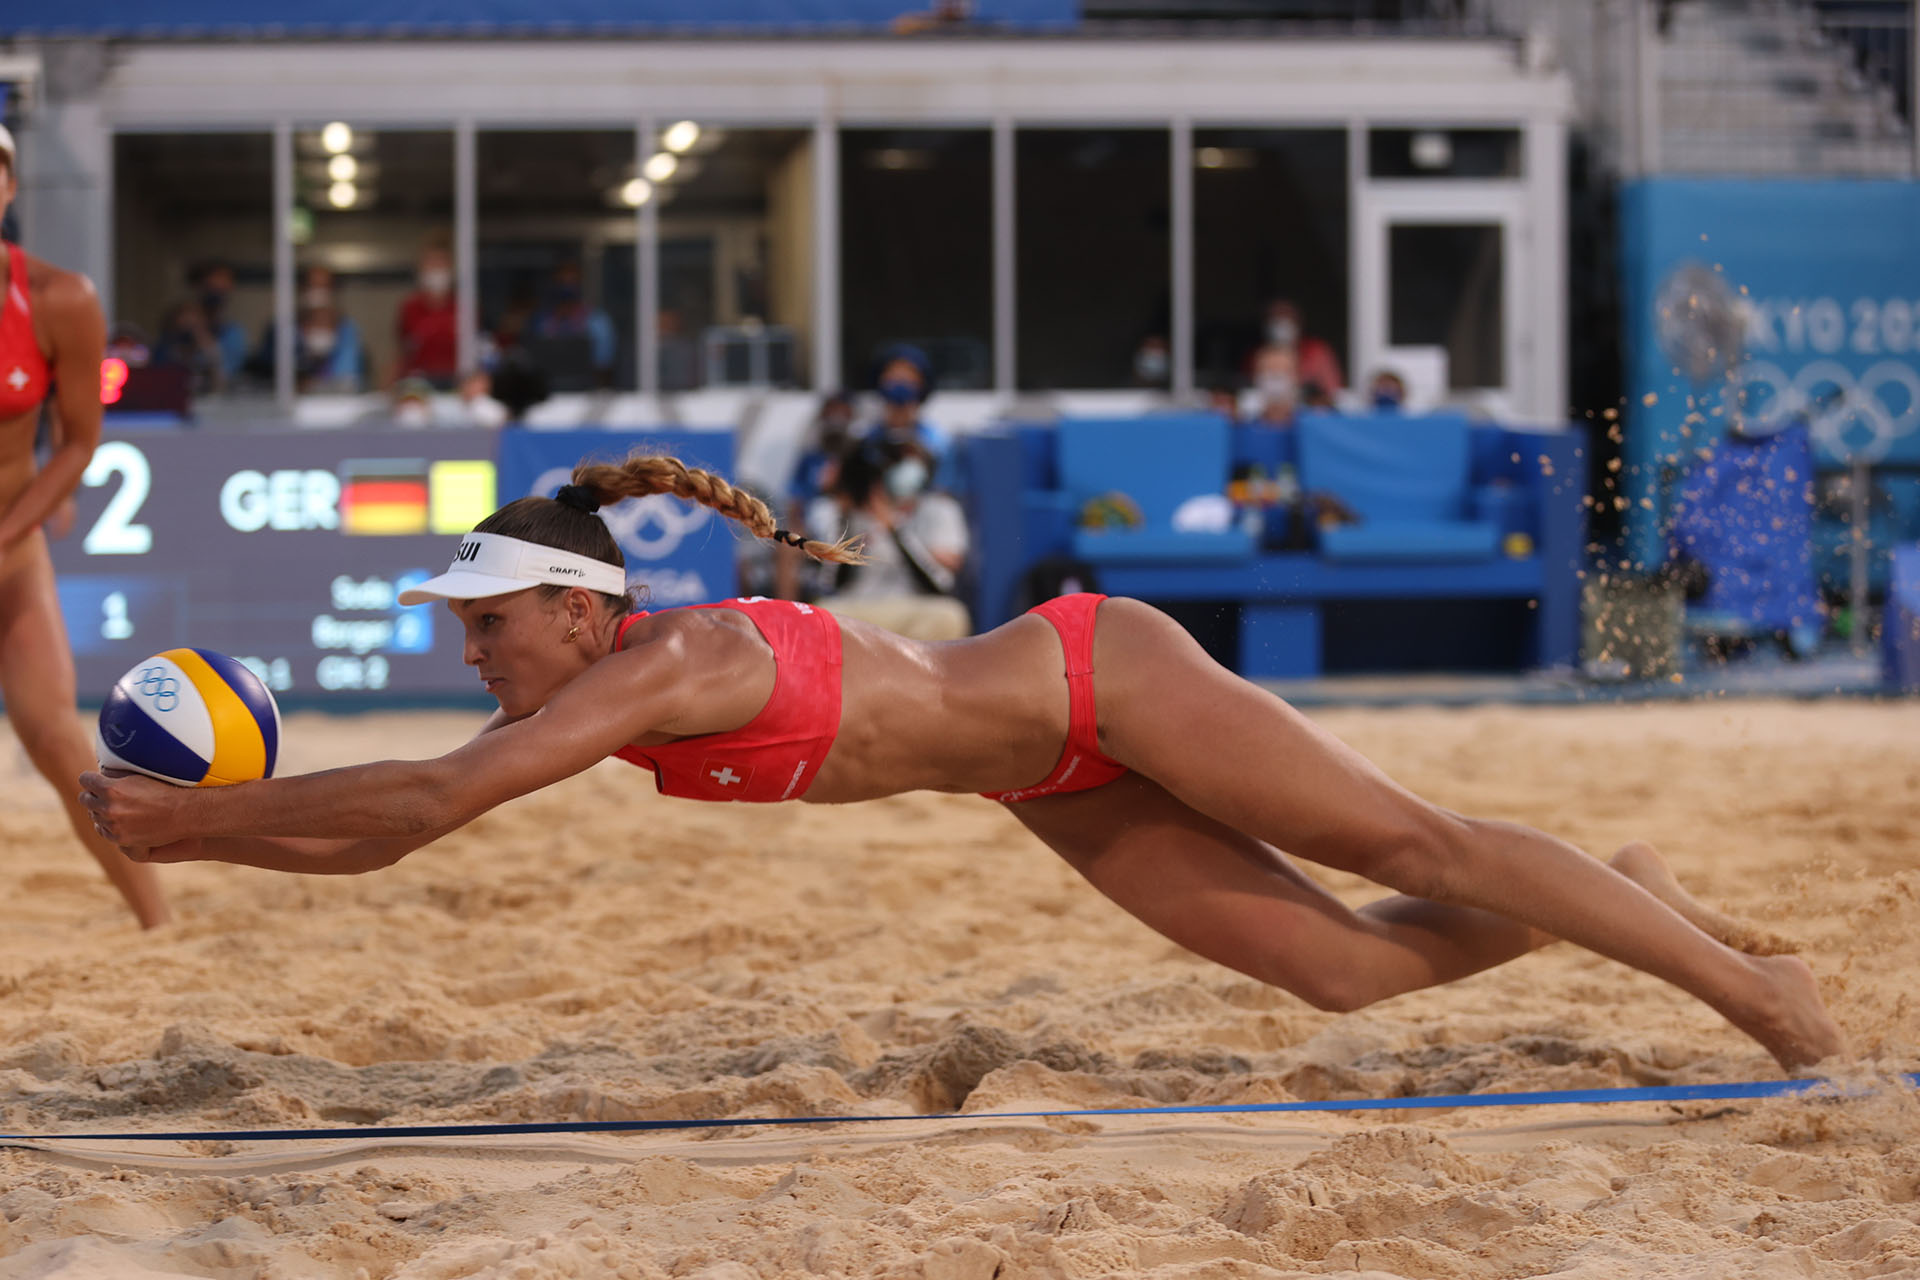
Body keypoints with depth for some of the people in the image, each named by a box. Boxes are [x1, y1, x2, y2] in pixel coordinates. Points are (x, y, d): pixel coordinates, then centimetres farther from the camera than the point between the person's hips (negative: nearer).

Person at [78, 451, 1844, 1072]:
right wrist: (198, 834, -9)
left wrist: (196, 813, -31)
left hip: (1107, 678, -7)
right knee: (1346, 966, 7)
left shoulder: (665, 660, -28)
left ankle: (1734, 971, 8)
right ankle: (1612, 902, 24)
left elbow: (425, 798, -35)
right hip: (1060, 789, 7)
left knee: (1415, 851, -2)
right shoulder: (587, 704, -4)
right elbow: (397, 821, 1)